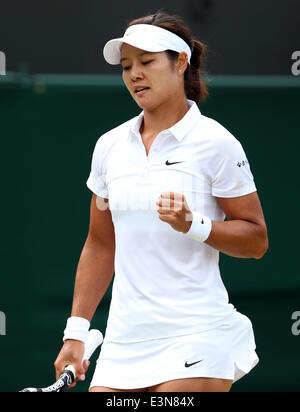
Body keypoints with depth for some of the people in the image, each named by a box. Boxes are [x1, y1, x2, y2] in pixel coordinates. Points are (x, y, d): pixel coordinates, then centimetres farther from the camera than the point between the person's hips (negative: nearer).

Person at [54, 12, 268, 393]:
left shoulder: (215, 143, -3)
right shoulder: (109, 146, 11)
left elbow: (256, 240, -2)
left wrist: (192, 224, -18)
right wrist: (76, 332, 14)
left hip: (196, 337, -5)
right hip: (123, 343, 5)